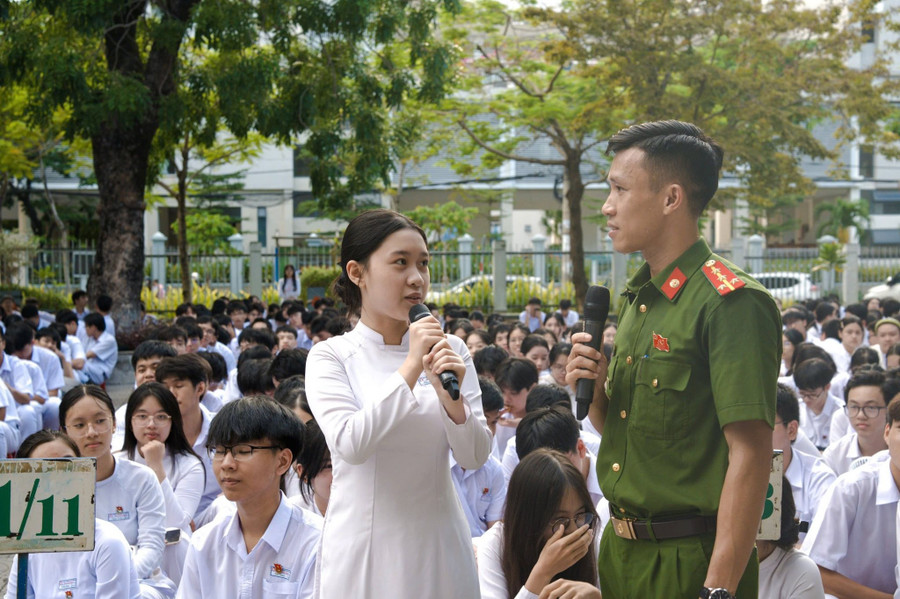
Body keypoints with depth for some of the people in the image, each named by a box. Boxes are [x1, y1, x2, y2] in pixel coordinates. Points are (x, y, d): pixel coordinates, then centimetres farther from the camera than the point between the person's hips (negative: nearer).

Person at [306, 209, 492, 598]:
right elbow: (350, 445, -19)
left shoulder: (451, 350, 3)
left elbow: (474, 457, -1)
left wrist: (450, 396, -19)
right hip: (364, 550, -2)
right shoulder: (330, 356, -4)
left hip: (438, 546, 3)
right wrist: (410, 368, -19)